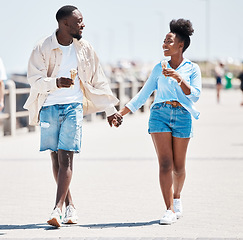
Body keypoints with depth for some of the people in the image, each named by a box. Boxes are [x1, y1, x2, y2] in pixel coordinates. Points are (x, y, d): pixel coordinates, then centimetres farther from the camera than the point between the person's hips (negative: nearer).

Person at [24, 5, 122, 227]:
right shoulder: (43, 48, -4)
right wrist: (57, 82, -27)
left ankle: (57, 209, -13)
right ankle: (70, 206, 19)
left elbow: (98, 80, 13)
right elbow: (35, 80, -8)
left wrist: (110, 109, 15)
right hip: (49, 107, 0)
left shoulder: (85, 48, 5)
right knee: (56, 158, 6)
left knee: (66, 157, -10)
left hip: (74, 107, 0)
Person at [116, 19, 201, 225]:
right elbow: (143, 95, 17)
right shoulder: (159, 69, 13)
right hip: (160, 114, 1)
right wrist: (121, 113, 12)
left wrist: (178, 78, -16)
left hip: (182, 117, -1)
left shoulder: (192, 69, 7)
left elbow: (195, 95, -5)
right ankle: (170, 210, -14)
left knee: (178, 166, 5)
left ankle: (177, 197, 34)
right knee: (165, 163, -11)